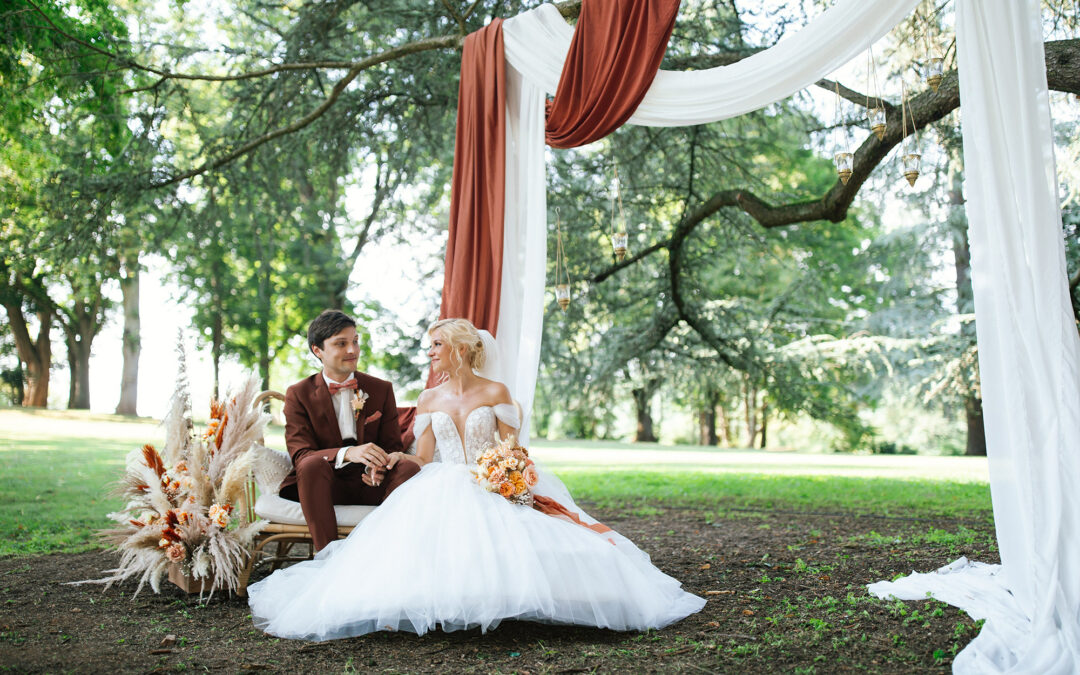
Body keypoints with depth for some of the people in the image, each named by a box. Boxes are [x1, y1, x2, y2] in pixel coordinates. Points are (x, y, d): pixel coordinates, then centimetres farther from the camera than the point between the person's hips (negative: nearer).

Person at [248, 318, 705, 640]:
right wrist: (403, 460, -11)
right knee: (423, 537, -30)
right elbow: (423, 457, 9)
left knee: (509, 542, -31)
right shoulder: (428, 401, 16)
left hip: (493, 490, -2)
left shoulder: (495, 393, 6)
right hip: (441, 493, 2)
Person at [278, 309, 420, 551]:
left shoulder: (382, 390, 11)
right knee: (313, 465, -35)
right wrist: (347, 453, -29)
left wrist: (377, 467, -18)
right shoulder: (298, 394, 3)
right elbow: (300, 454, -8)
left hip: (369, 485, 2)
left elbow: (393, 447, 9)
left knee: (409, 468, -28)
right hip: (325, 485, -2)